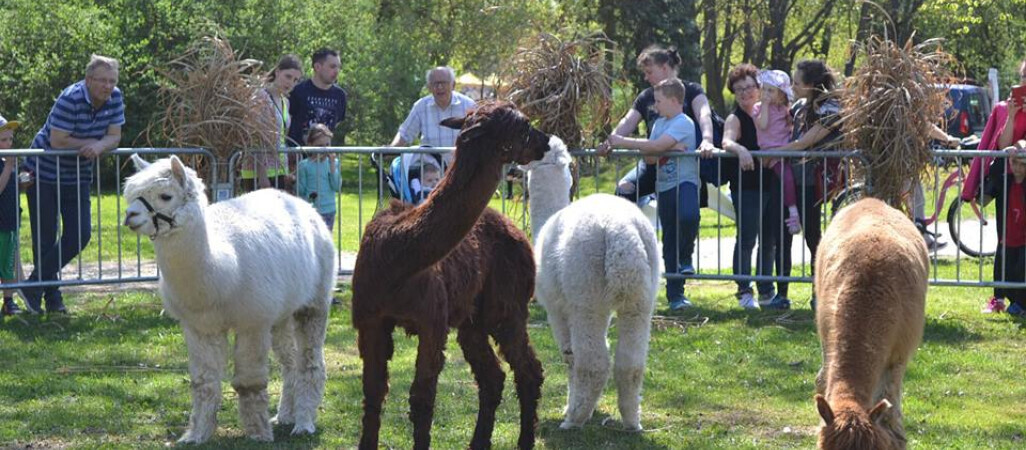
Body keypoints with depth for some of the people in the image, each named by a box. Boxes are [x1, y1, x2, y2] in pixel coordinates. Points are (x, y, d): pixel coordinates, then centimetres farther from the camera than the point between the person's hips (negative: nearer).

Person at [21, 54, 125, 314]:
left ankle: (36, 285, 15)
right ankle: (51, 296, 14)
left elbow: (114, 137, -5)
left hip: (77, 177, 6)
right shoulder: (71, 99, -26)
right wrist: (90, 143, -19)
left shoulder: (115, 98, -6)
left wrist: (99, 147, -27)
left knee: (79, 236, 0)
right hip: (44, 174, -6)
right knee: (45, 240, -1)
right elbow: (58, 141, -28)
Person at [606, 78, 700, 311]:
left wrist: (623, 142, -16)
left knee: (688, 217, -37)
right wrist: (670, 147, -12)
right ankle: (674, 294, 12)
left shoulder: (683, 124, -10)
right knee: (669, 242, 7)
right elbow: (650, 156, 7)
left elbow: (657, 146, -21)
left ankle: (685, 258, -11)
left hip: (685, 182, -7)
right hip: (664, 187, 8)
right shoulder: (659, 123, 17)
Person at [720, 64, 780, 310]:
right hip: (747, 186, -6)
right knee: (746, 238, -8)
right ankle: (744, 291, -2)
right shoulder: (735, 118, -4)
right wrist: (740, 149, -43)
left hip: (770, 184, 6)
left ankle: (766, 289, 21)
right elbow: (727, 142, -23)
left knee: (769, 239, 11)